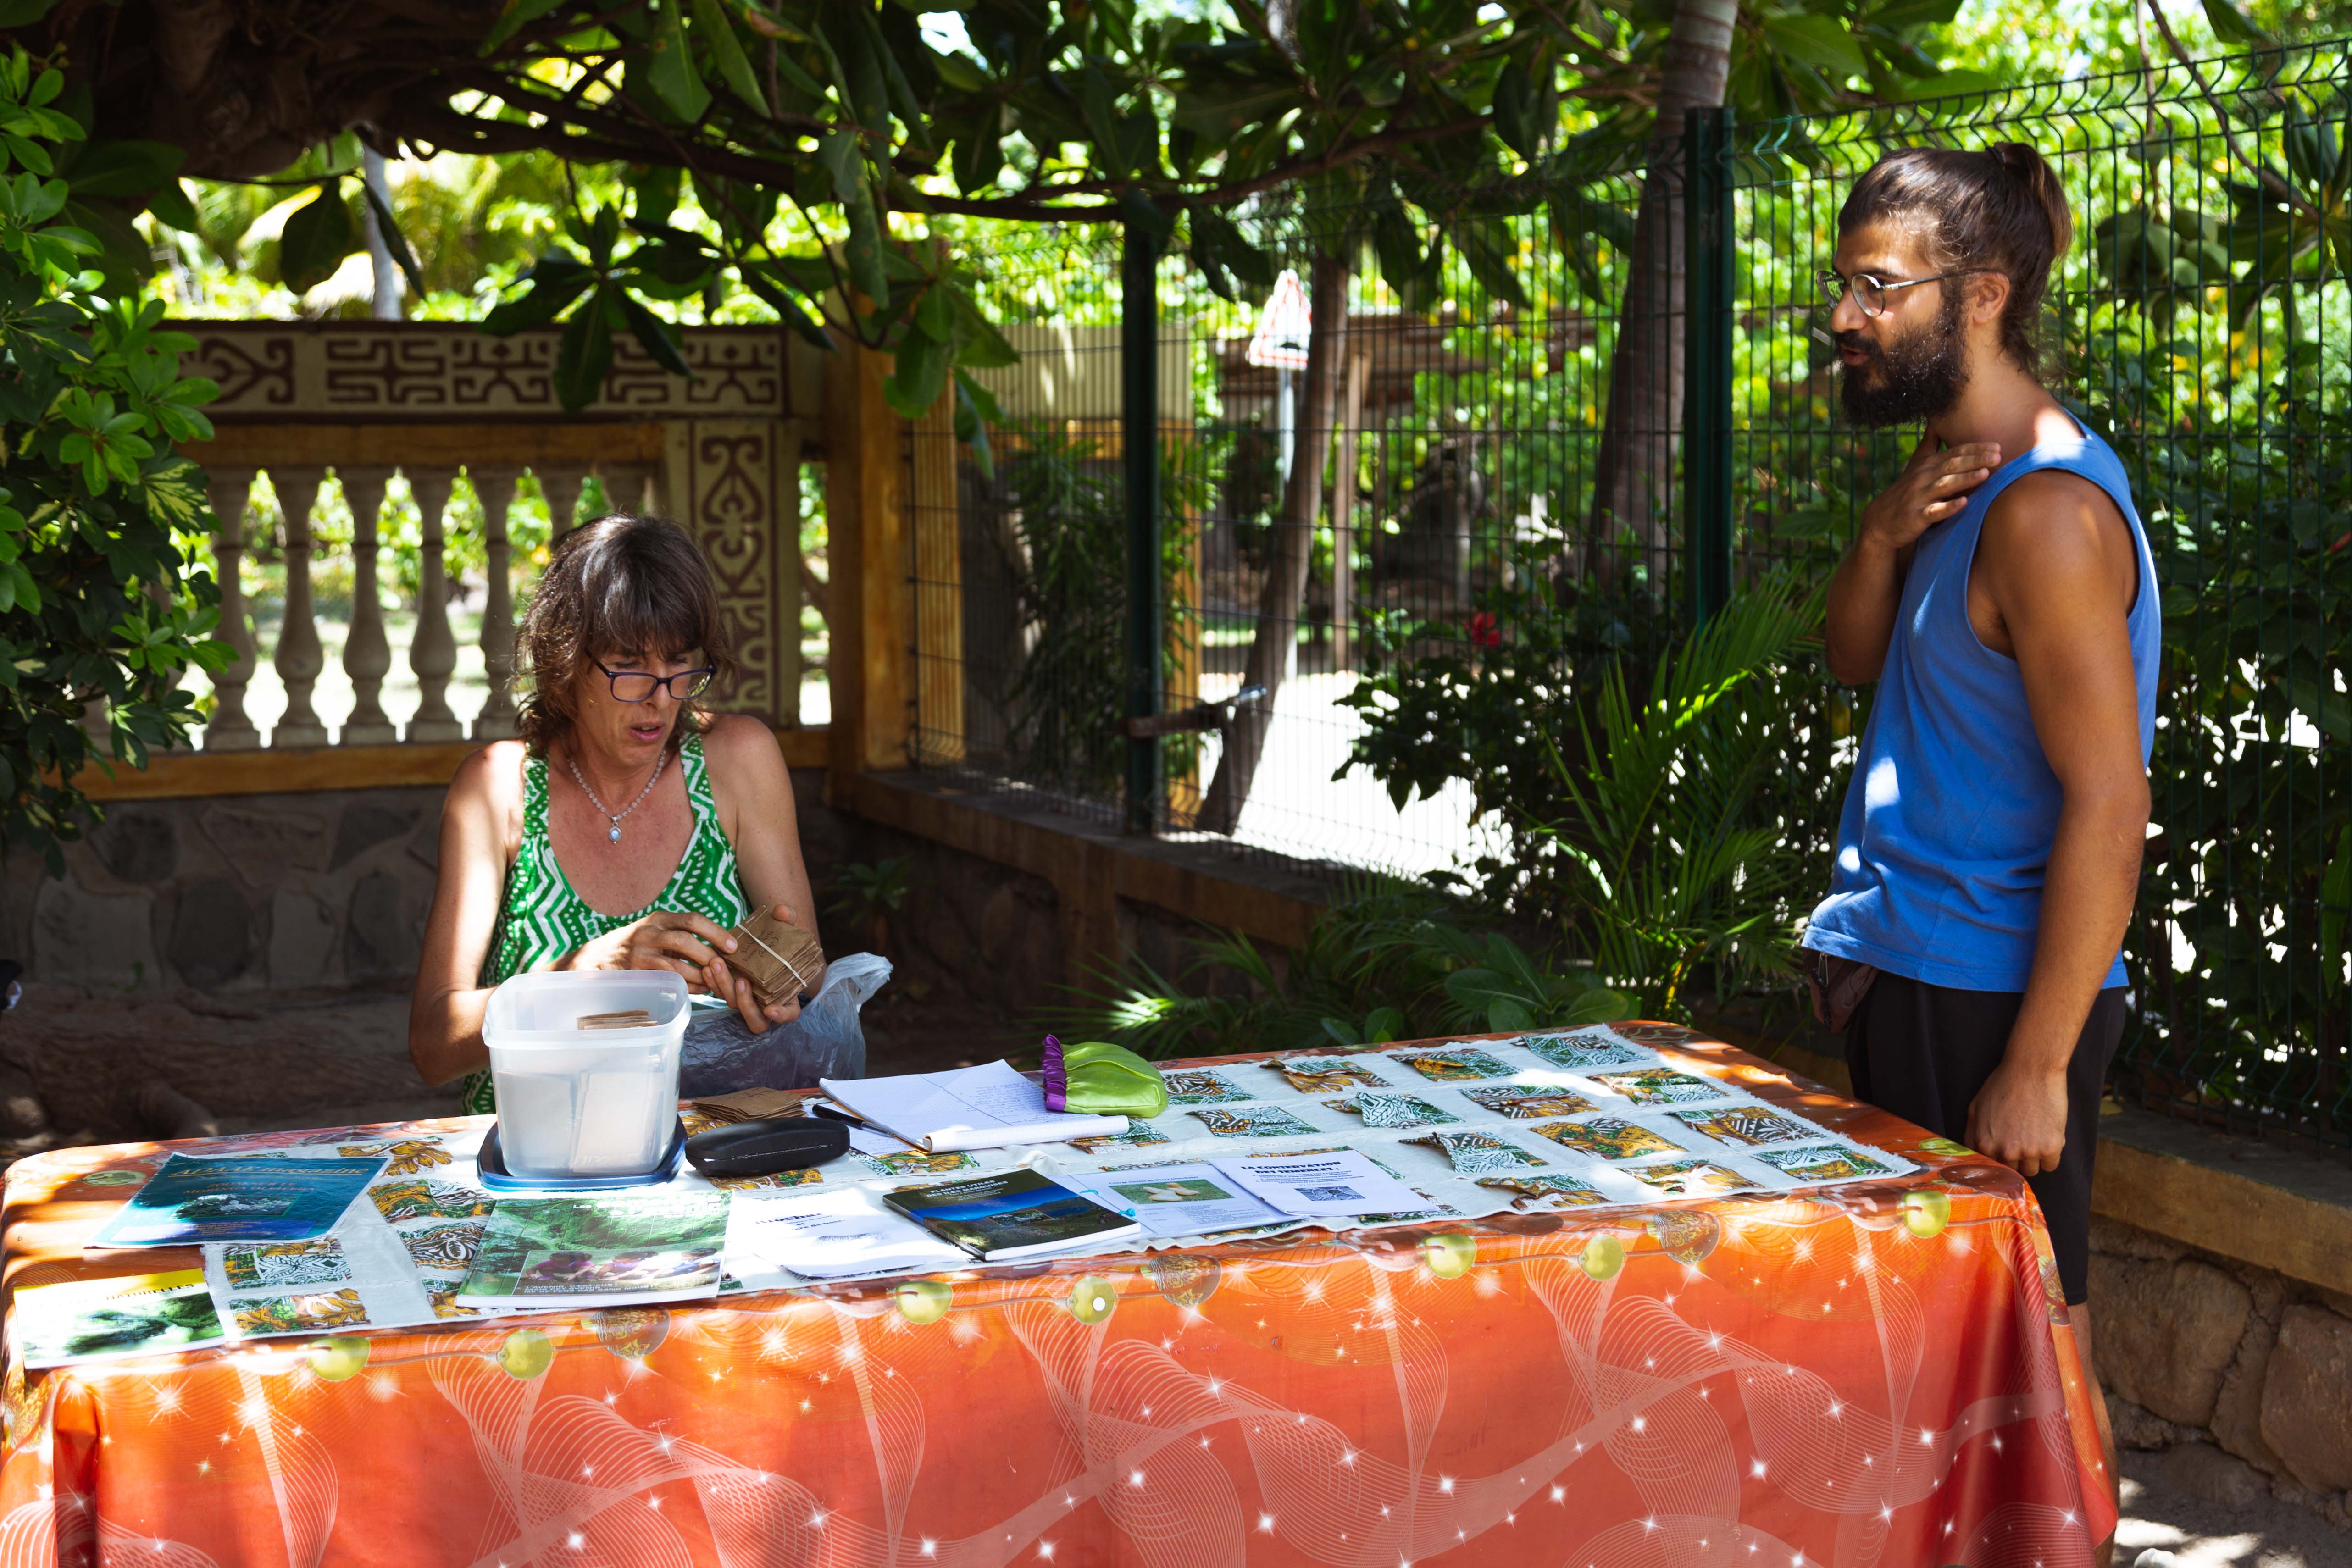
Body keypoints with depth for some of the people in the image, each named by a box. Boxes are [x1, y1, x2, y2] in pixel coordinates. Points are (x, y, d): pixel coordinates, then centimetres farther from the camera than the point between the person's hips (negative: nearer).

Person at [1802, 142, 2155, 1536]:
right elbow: (1861, 666, 15)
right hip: (1916, 974, 9)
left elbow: (2109, 810, -22)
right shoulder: (1959, 472, 11)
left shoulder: (2047, 508, -19)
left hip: (1991, 1000, -9)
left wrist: (2037, 1066, -23)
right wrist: (1883, 539, -5)